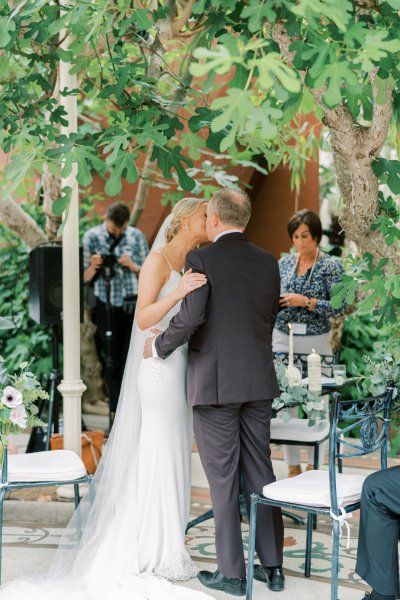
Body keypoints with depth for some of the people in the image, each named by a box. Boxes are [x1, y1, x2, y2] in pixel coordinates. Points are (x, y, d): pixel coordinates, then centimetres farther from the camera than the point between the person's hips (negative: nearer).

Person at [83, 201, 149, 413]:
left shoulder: (136, 236, 5)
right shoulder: (92, 237, 3)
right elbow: (85, 278, 3)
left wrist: (133, 266, -11)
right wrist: (93, 267, -17)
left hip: (134, 306, 0)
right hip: (107, 308, 0)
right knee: (111, 363, 4)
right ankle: (116, 413, 12)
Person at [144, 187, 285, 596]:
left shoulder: (201, 259, -10)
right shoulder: (268, 263, 8)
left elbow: (191, 317, -19)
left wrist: (158, 347, -2)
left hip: (214, 382, -5)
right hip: (258, 381, 5)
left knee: (222, 478, 2)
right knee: (260, 472, 13)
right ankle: (272, 566, 18)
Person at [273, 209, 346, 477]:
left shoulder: (331, 266, -6)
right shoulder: (284, 262, 7)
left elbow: (339, 307, -12)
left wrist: (306, 302, -21)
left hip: (316, 343, -4)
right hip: (283, 340, 4)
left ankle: (314, 468, 16)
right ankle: (293, 467, 18)